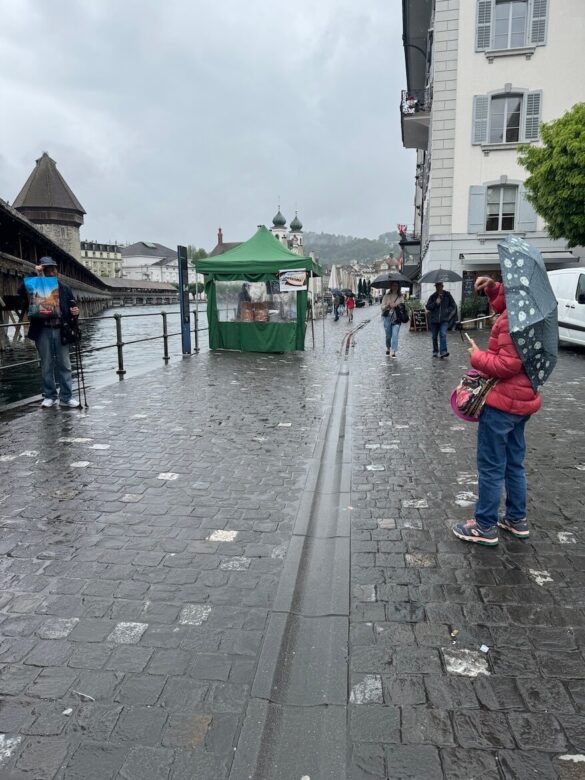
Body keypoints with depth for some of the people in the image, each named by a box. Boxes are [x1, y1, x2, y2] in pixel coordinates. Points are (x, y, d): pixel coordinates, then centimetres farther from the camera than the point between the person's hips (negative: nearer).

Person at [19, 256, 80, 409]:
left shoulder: (65, 289, 10)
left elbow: (72, 307, 11)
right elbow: (22, 291, -14)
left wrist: (75, 312, -13)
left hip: (60, 330, 1)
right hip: (43, 331, -1)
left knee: (64, 365, 2)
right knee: (47, 366, 6)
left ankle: (66, 397, 7)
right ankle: (49, 396, 15)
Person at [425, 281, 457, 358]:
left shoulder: (447, 295, 3)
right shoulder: (433, 296, 6)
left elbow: (453, 306, 12)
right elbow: (427, 307, 2)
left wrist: (449, 312, -1)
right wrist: (435, 303, -11)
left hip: (444, 320, -2)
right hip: (434, 320, 3)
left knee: (443, 334, -21)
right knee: (434, 337, 10)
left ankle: (443, 351, -27)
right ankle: (435, 352, 25)